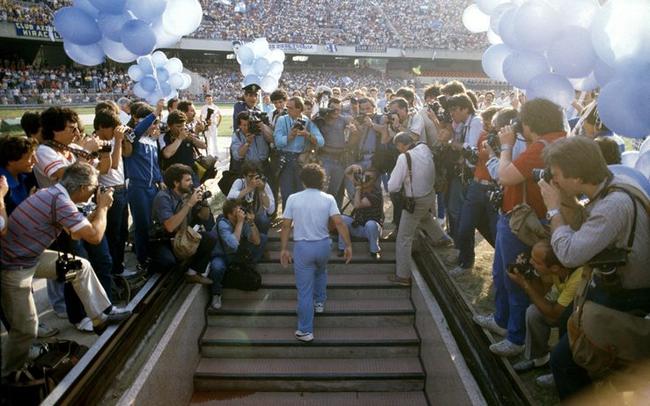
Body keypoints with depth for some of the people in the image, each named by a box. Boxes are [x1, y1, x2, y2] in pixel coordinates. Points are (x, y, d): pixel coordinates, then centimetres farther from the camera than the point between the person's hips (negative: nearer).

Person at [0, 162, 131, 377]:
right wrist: (103, 207, -10)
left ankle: (102, 315, 22)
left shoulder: (53, 192, 3)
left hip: (30, 256, 9)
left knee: (81, 267, 13)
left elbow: (76, 232, 15)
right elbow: (95, 236, -25)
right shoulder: (61, 200, -26)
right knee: (26, 328, -3)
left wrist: (99, 209, 6)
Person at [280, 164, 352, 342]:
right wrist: (348, 245, -9)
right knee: (321, 272, 36)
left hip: (302, 247, -2)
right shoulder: (328, 199, -5)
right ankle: (319, 302, 49)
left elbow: (286, 226, -5)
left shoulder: (293, 199, -5)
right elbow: (339, 223, -13)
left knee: (304, 290, 5)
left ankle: (305, 331, 9)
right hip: (323, 245, 2)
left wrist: (284, 249, 2)